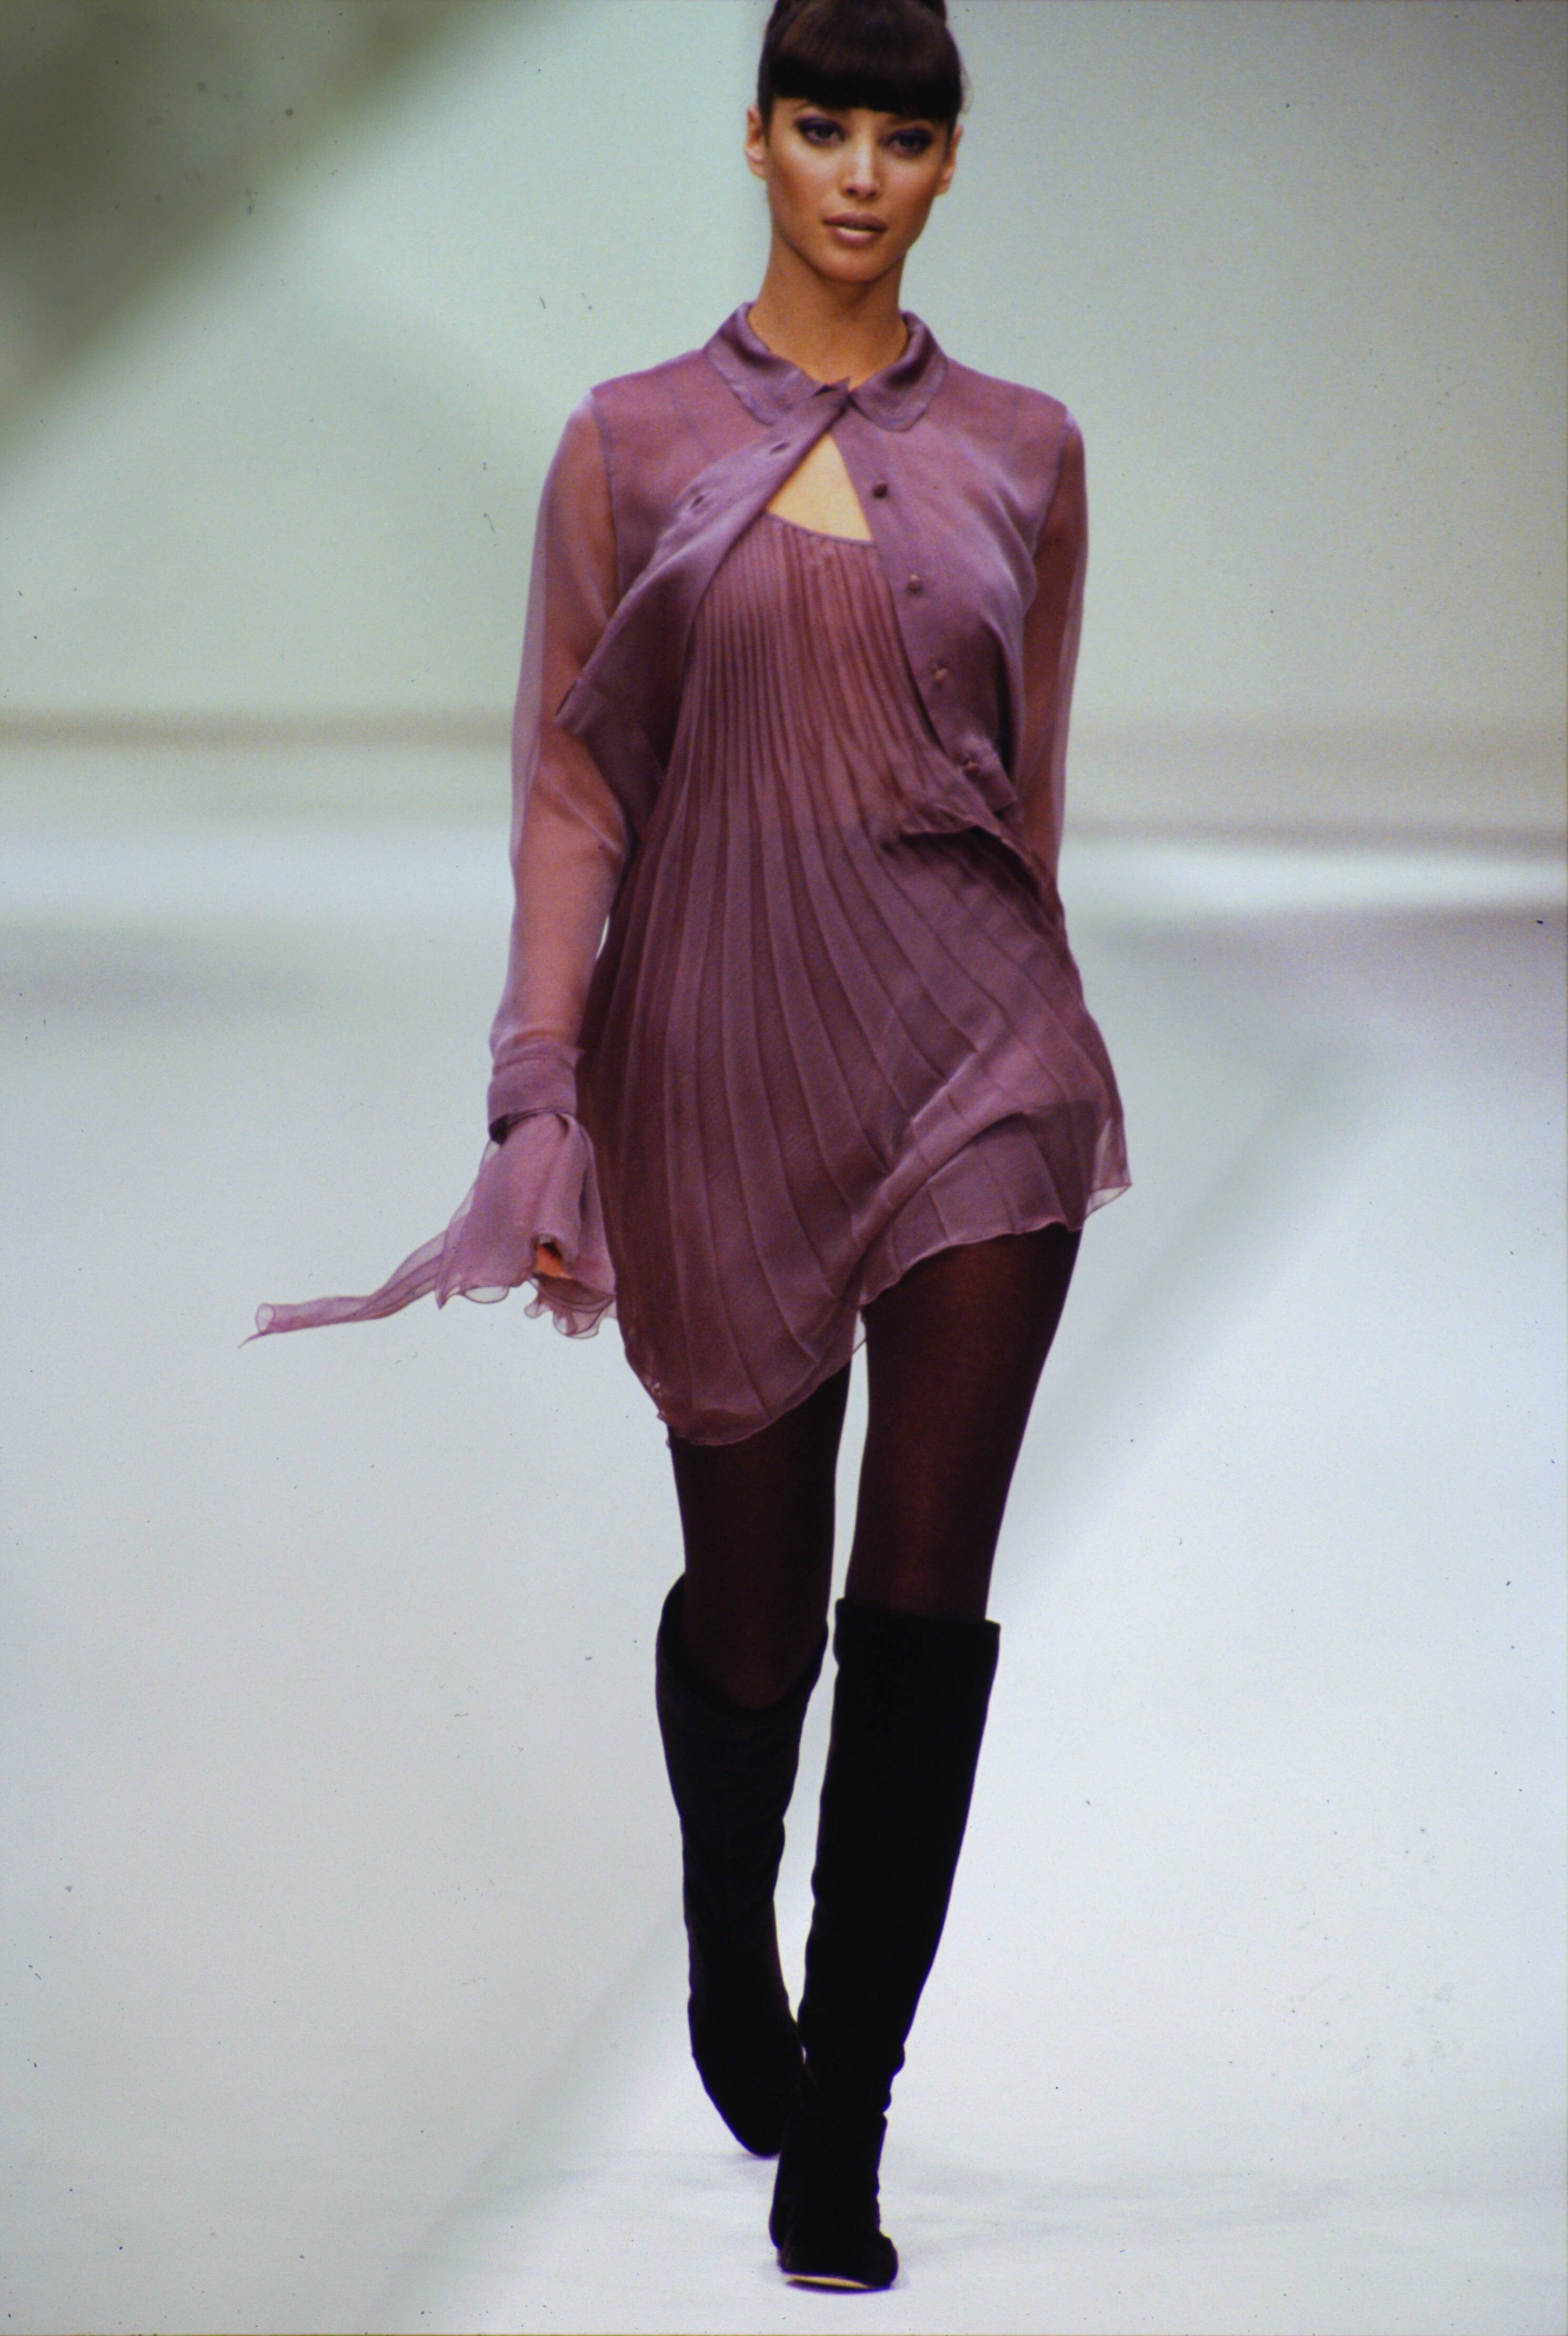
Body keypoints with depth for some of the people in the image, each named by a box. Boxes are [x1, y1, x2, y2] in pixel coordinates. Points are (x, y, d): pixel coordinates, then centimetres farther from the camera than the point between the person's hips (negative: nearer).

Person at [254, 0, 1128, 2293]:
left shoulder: (1020, 453, 6)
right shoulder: (635, 445, 1)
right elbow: (571, 787, -1)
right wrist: (540, 1102, -8)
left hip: (974, 1062, 1)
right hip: (718, 1074, -1)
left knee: (923, 1602, -8)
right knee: (754, 1610, 9)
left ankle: (840, 2135, 0)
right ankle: (729, 1941, 42)